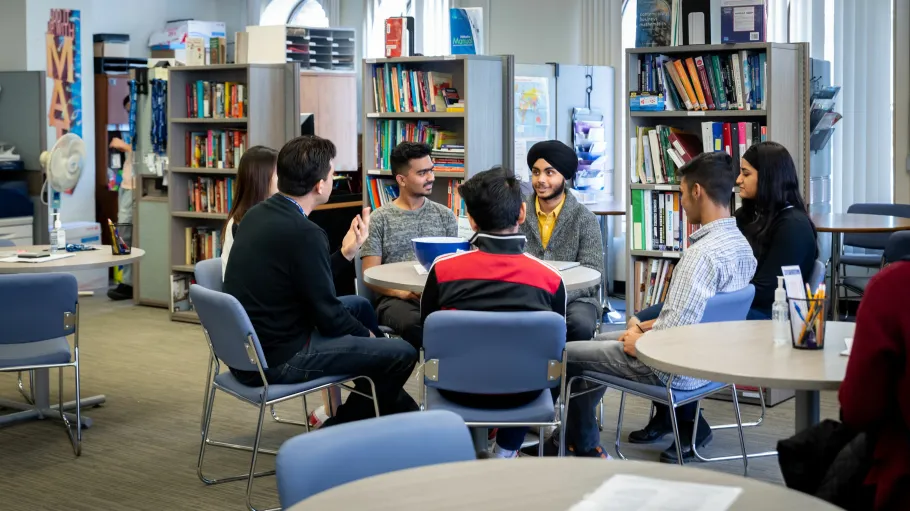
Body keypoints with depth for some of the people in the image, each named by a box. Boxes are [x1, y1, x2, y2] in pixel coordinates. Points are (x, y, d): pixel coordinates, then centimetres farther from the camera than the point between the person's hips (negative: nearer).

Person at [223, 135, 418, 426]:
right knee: (402, 354, -5)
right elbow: (328, 316, -15)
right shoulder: (304, 233, -23)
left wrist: (346, 253, 13)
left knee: (362, 309, 25)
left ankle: (397, 410, 35)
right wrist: (365, 334, 3)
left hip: (246, 349, 10)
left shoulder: (257, 214, 4)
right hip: (277, 360, -10)